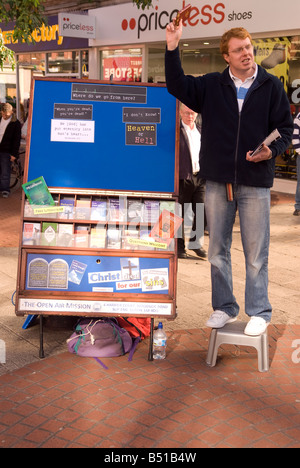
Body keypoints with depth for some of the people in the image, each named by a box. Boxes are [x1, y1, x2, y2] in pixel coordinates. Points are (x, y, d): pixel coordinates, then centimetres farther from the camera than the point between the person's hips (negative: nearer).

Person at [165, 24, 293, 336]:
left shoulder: (271, 87, 3)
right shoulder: (211, 86, 8)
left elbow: (285, 128, 4)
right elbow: (177, 86, 1)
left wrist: (272, 150, -15)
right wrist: (172, 47, -8)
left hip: (255, 183, -2)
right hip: (217, 181, 3)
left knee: (256, 253, 3)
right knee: (217, 251, 11)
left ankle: (259, 312, 17)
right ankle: (224, 308, 26)